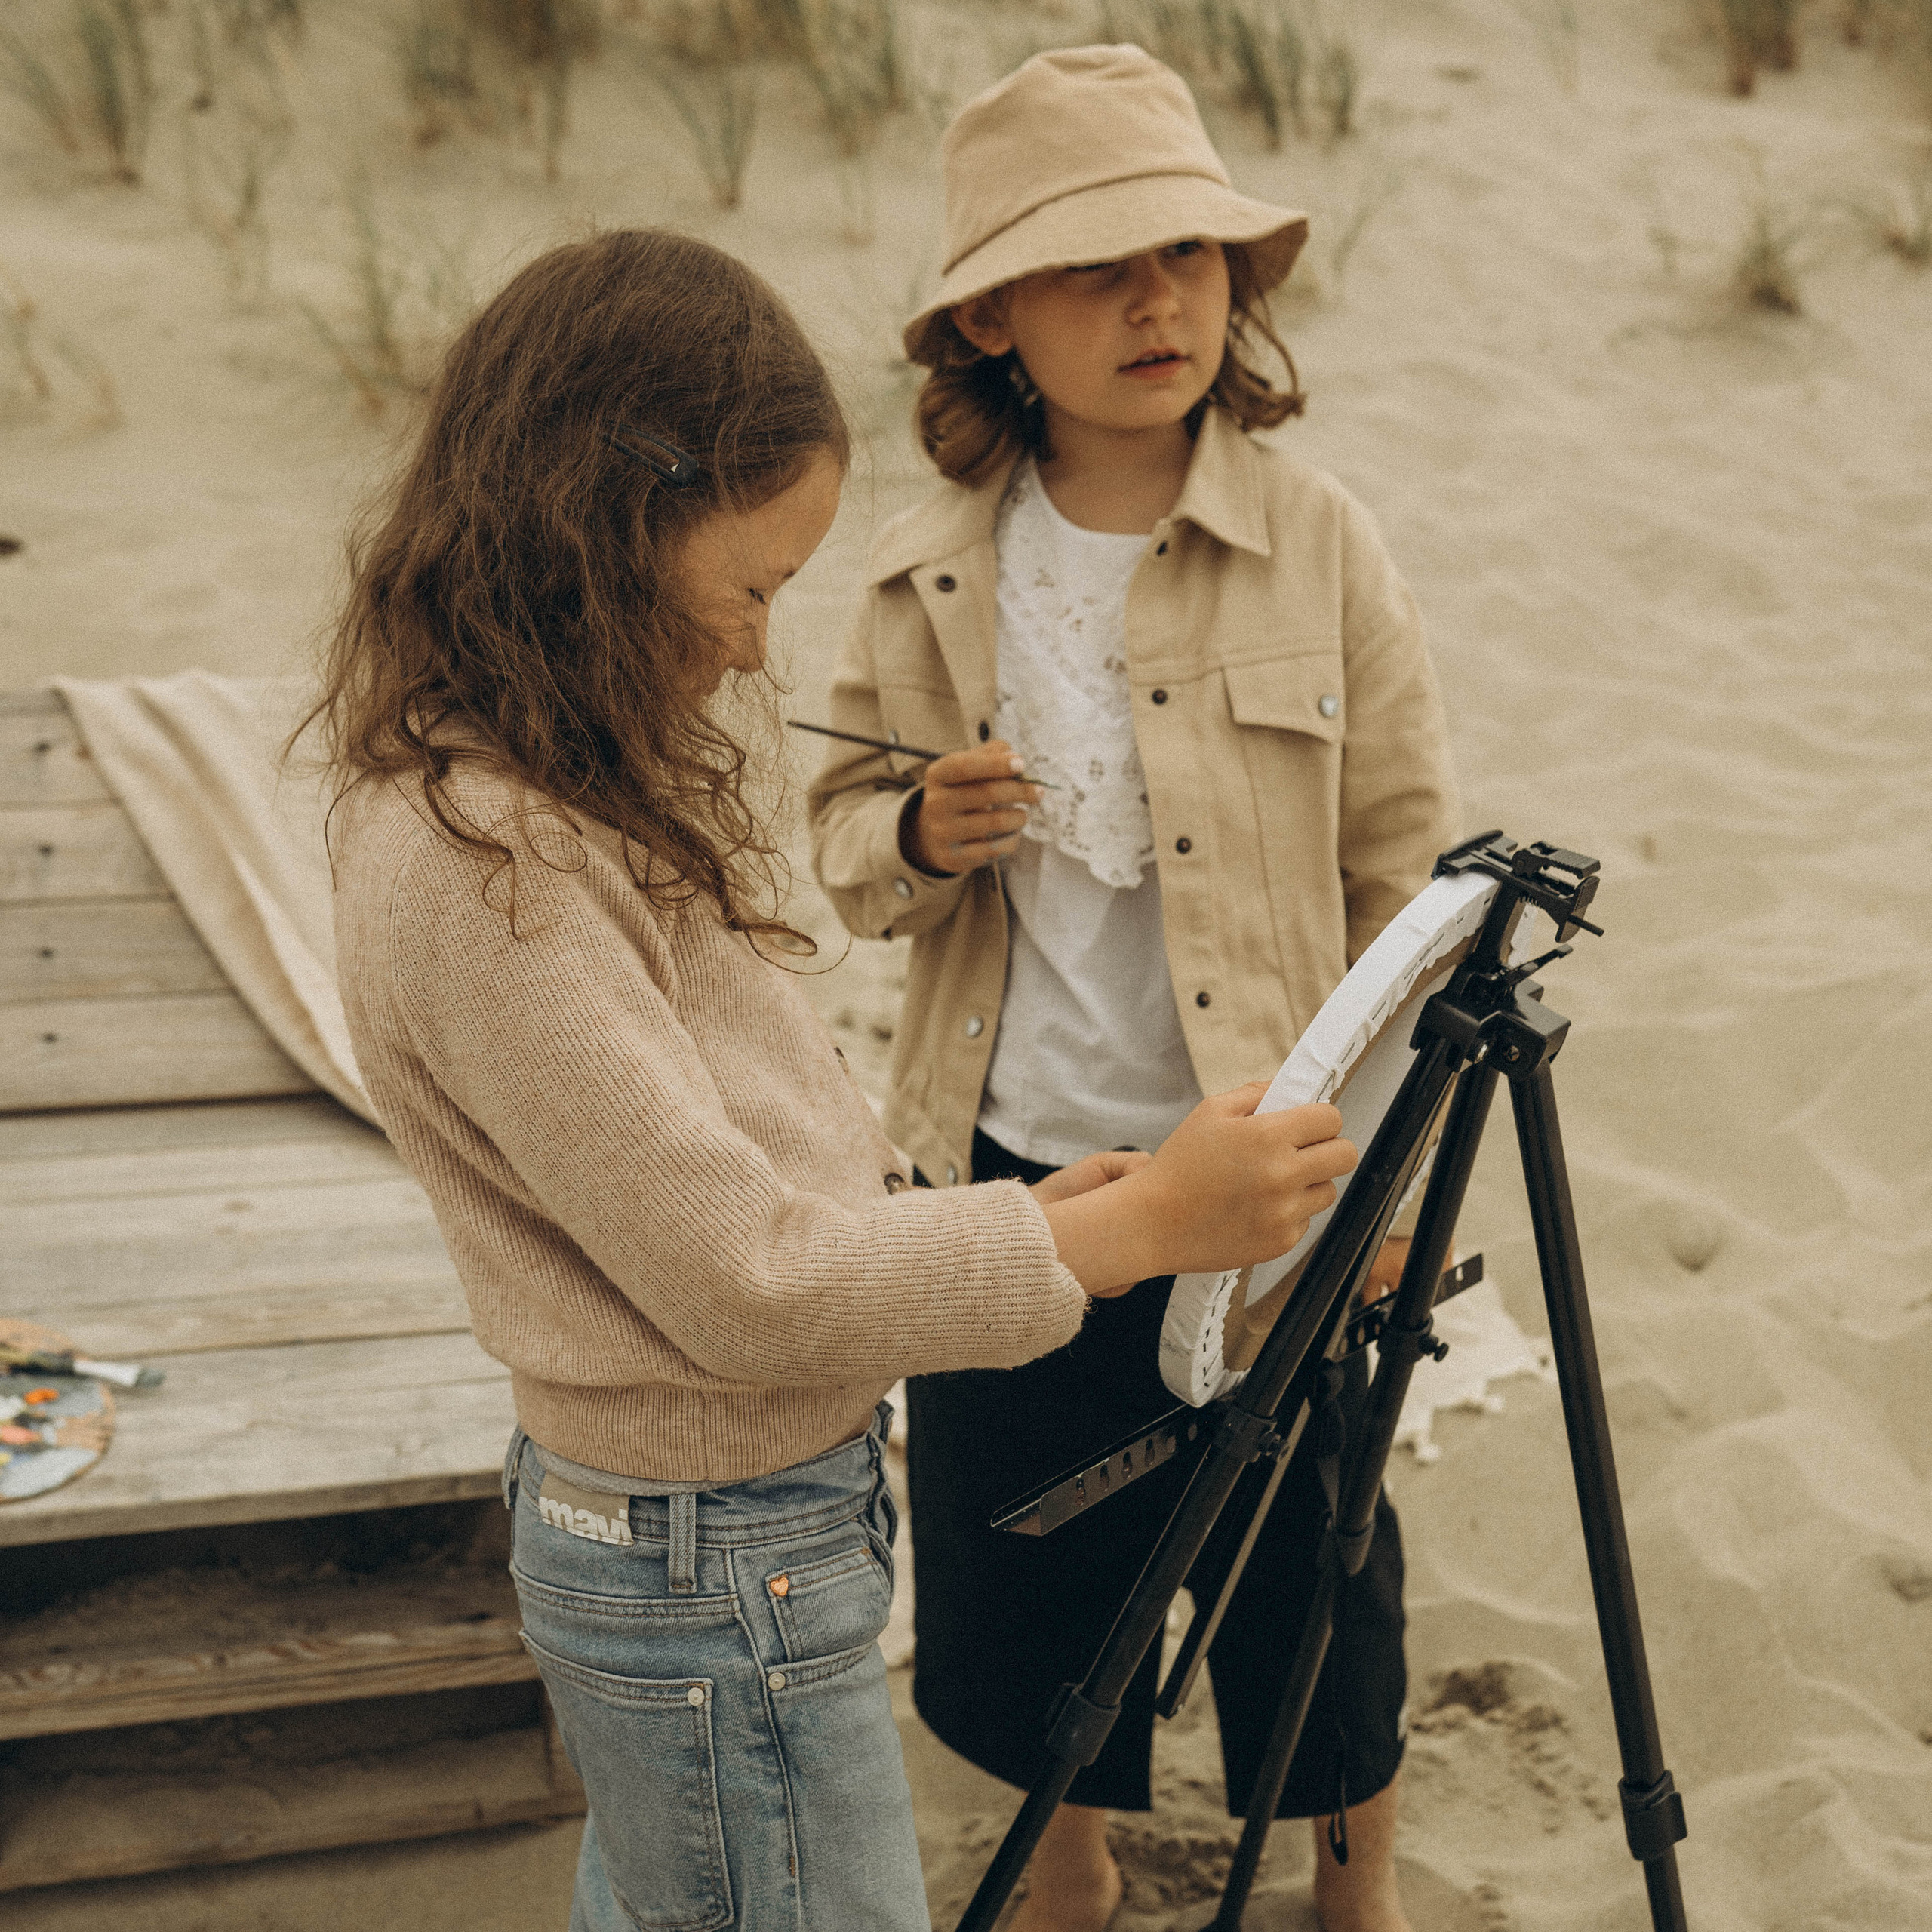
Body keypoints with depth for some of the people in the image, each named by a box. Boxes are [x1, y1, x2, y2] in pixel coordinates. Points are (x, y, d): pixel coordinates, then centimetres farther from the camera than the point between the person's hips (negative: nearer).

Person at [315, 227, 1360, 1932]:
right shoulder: (478, 868, -27)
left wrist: (989, 1209, 1)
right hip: (719, 1577, -10)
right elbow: (739, 1277, -26)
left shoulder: (586, 782, 3)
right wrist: (1134, 1227, -20)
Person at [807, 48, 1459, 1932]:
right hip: (1004, 1162, 2)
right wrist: (920, 835, -15)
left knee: (1304, 1558, 12)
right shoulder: (925, 572, -3)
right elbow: (840, 835, 9)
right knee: (1025, 1562, 17)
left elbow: (1406, 864, -3)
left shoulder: (1315, 540, -8)